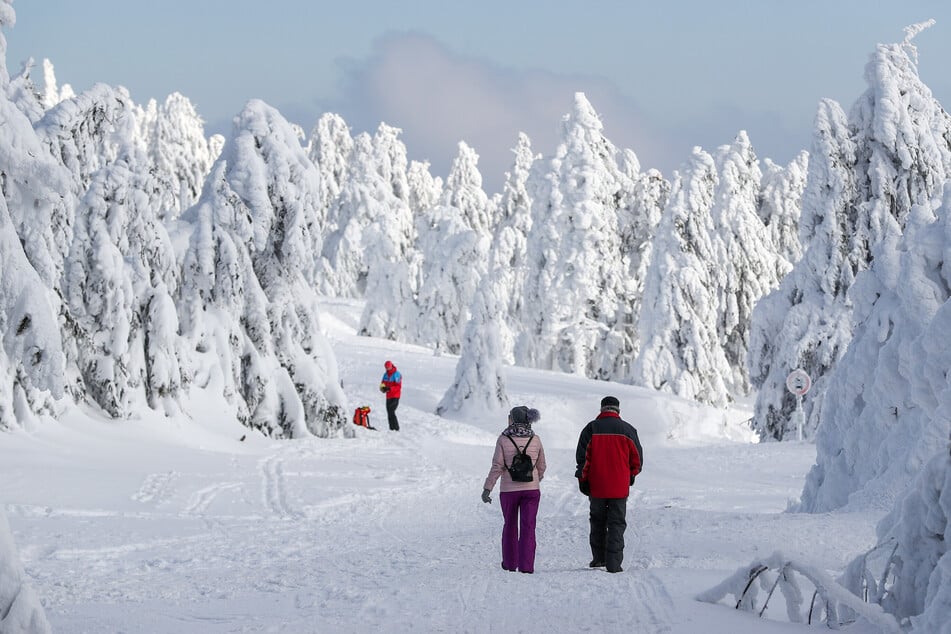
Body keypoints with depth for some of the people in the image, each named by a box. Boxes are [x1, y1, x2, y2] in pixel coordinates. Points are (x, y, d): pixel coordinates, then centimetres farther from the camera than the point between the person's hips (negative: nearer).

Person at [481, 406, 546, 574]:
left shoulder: (504, 439, -7)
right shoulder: (535, 439, 0)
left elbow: (497, 466, -10)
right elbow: (541, 466, 8)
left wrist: (487, 488, -6)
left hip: (509, 489, -1)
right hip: (531, 489, 1)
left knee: (510, 525, 16)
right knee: (528, 527, 0)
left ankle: (510, 563, 25)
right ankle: (526, 565, -8)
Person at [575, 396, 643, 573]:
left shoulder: (591, 429, -1)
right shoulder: (627, 429, -1)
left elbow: (582, 457, -3)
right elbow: (637, 457, 5)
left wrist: (583, 479, 5)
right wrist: (631, 475, 21)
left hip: (596, 485, 1)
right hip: (620, 486, -1)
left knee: (597, 521, 17)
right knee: (617, 523, 2)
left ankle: (598, 557, 20)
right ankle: (613, 563, -5)